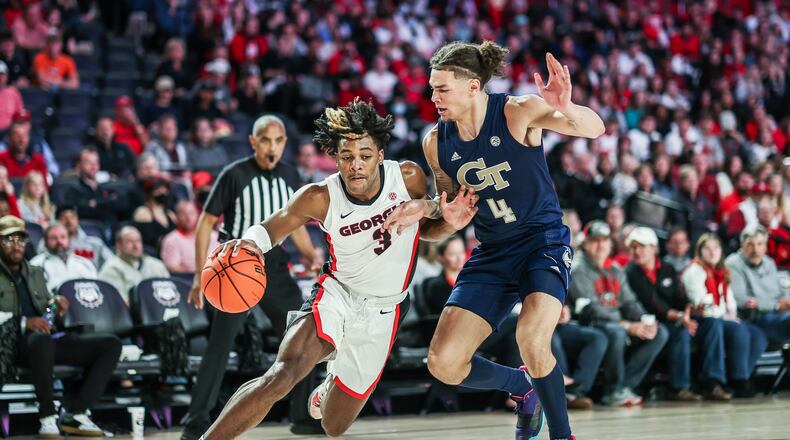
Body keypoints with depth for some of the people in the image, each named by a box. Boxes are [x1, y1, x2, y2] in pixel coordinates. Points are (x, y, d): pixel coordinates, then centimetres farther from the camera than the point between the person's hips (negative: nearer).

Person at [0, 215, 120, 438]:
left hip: (48, 338, 7)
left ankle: (75, 413, -18)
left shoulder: (36, 273, 26)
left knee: (111, 344, -8)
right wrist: (24, 322, -21)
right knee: (41, 339, -42)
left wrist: (58, 306, 3)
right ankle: (47, 416, -28)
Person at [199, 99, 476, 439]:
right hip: (336, 294, -2)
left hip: (382, 311, 2)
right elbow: (269, 228, -6)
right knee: (281, 375, -32)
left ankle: (329, 390, 48)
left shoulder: (408, 177, -13)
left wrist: (449, 224, -17)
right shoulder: (320, 198, -17)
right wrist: (249, 242, -30)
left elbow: (425, 229, 6)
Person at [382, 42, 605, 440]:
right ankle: (521, 386, 25)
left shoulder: (518, 113, -15)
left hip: (544, 242, -5)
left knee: (532, 338, -32)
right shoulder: (436, 142, -1)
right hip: (492, 254, 6)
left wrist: (565, 108, -50)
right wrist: (426, 208, -9)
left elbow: (595, 129, -27)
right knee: (443, 363, -5)